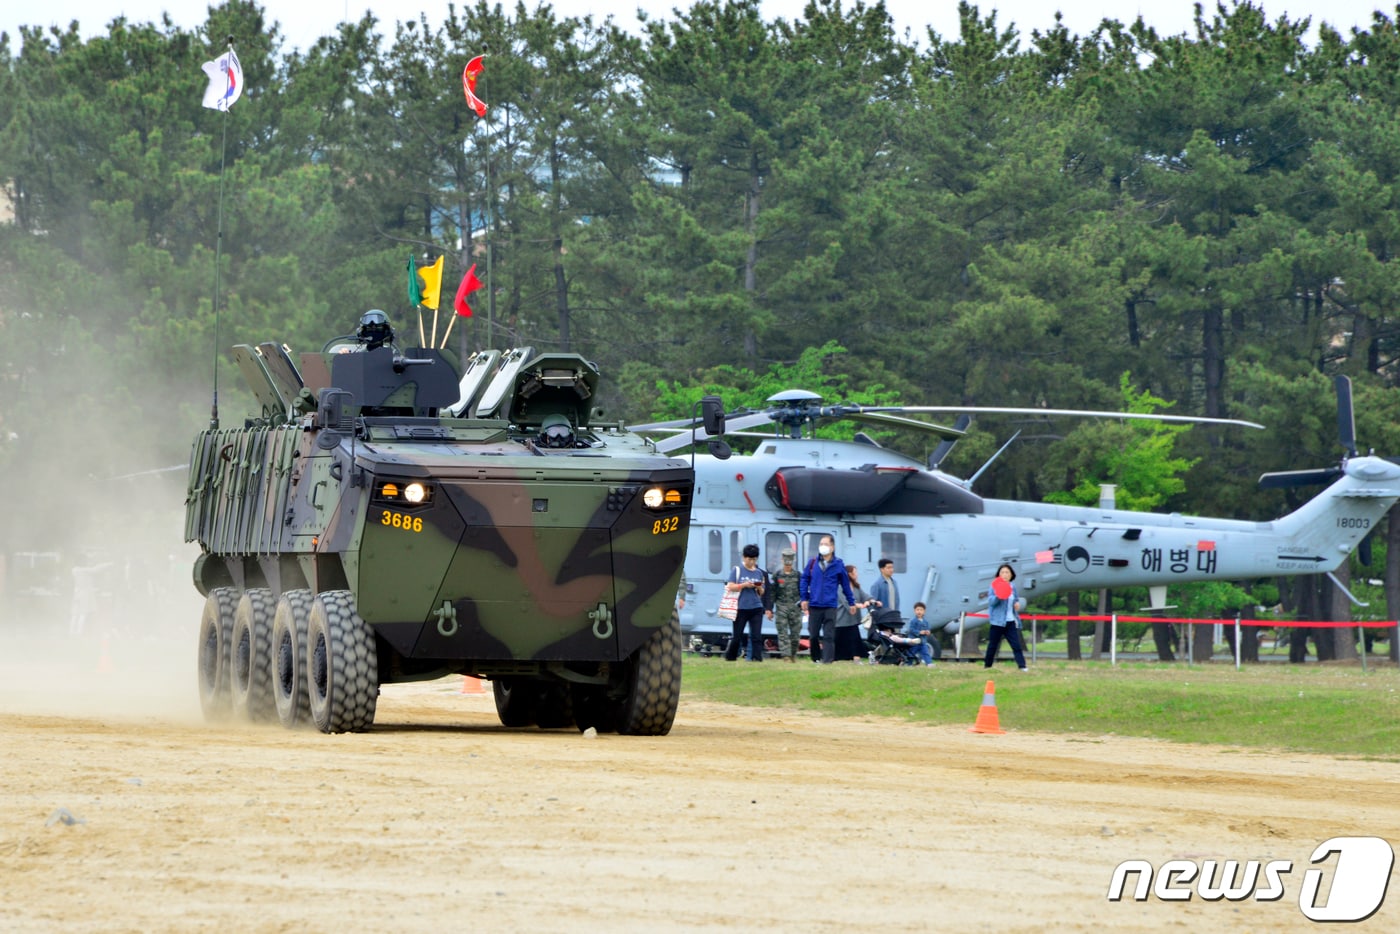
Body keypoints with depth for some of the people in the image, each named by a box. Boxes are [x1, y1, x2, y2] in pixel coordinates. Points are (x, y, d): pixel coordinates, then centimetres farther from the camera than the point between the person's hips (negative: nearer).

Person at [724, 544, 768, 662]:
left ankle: (757, 657, -10)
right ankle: (730, 657, 18)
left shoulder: (759, 573, 13)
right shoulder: (737, 570, 3)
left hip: (756, 608, 3)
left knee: (756, 636, -7)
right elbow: (730, 586, -2)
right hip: (741, 608, -3)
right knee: (737, 636, 3)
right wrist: (744, 585, -14)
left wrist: (759, 588, -4)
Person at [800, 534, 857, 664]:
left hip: (830, 606, -2)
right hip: (814, 606, 2)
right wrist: (804, 598, 0)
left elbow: (845, 584, 8)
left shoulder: (838, 565, 2)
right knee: (813, 635, 5)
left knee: (828, 635, -6)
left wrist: (851, 602, 11)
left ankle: (827, 659, -9)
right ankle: (816, 658, 19)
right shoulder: (813, 563, 5)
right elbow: (804, 580, 8)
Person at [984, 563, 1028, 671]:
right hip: (997, 621, -4)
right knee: (992, 645, 4)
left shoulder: (1013, 587, 11)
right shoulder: (995, 586, -6)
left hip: (1010, 622, 4)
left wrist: (1016, 604, 3)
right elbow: (991, 601, -16)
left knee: (1016, 645, -5)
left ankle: (1022, 666, -9)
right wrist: (998, 597, -35)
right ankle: (987, 666, 16)